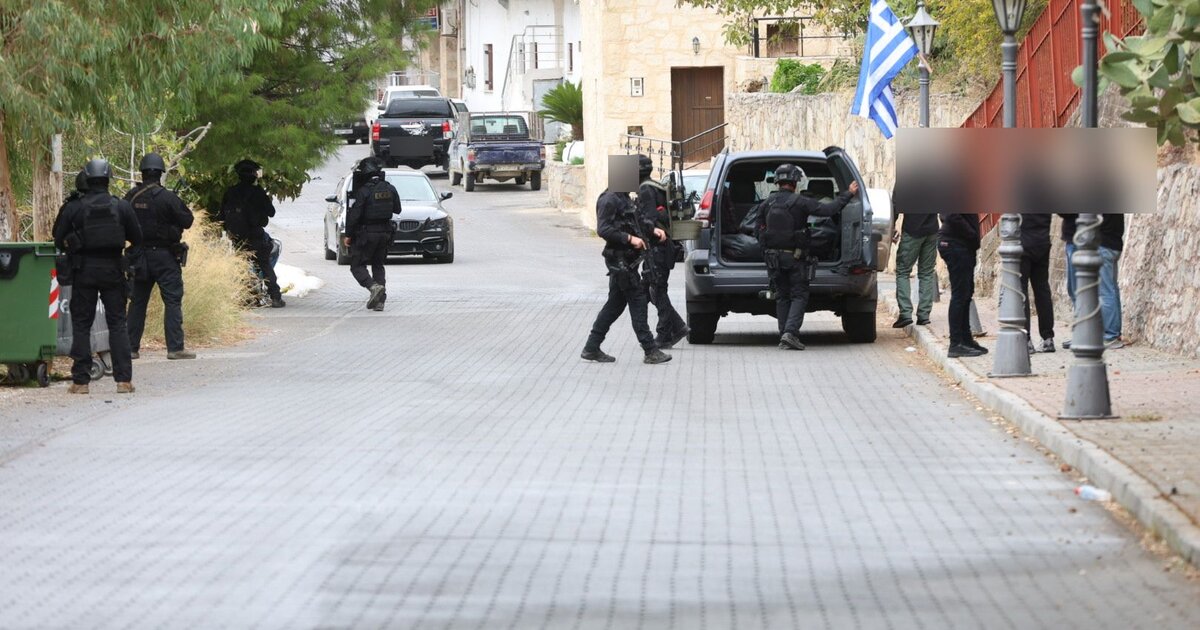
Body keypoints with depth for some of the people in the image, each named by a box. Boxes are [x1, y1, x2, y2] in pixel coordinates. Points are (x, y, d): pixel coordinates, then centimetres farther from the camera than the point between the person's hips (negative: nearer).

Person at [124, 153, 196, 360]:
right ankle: (175, 347, -9)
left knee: (137, 301, 12)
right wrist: (179, 204, 8)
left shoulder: (131, 197, 1)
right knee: (173, 300, -2)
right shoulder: (167, 197, -14)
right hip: (164, 255, -5)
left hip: (139, 255, 5)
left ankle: (131, 347, 13)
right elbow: (187, 220, -8)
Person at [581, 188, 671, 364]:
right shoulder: (609, 199, -15)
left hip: (626, 259, 10)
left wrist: (653, 229, 11)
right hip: (619, 259, -10)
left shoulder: (624, 198, 15)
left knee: (615, 304, 13)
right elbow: (603, 229, -22)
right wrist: (629, 238, -24)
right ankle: (650, 351, -6)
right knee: (638, 301, -8)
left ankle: (591, 348, 16)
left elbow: (637, 218, 28)